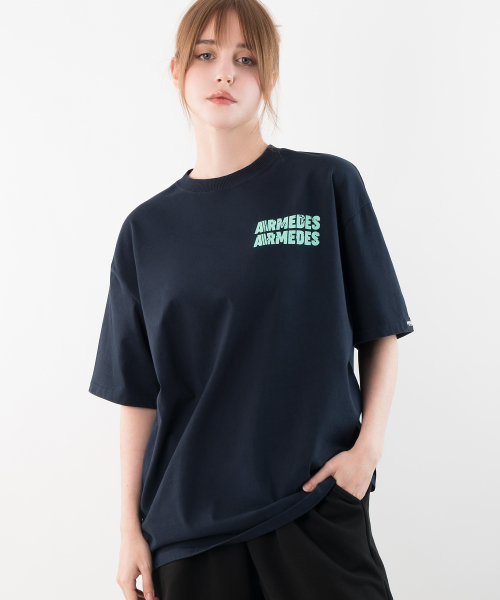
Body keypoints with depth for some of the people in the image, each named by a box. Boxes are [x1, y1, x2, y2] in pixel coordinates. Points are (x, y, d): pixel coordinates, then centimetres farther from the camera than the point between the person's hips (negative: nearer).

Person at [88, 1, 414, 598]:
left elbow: (381, 332, 2)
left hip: (317, 504, -1)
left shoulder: (329, 185, -2)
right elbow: (138, 391, 5)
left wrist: (368, 444, -10)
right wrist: (130, 525, 4)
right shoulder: (146, 229, 4)